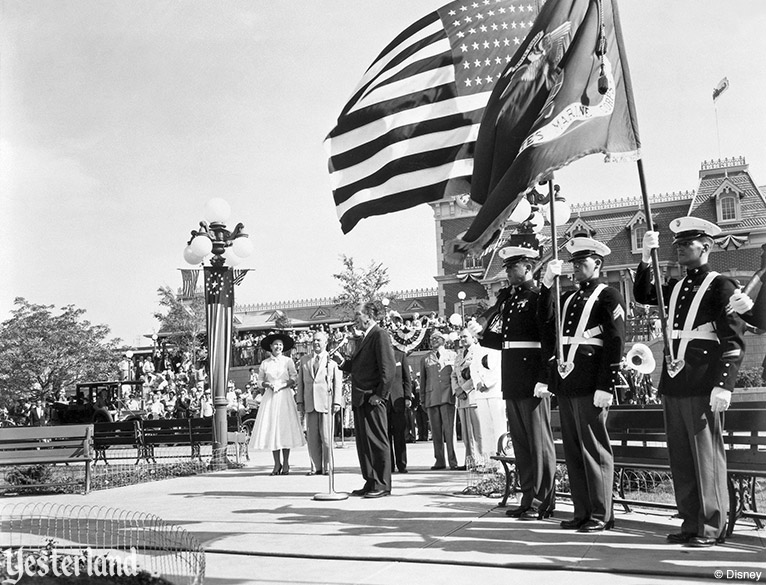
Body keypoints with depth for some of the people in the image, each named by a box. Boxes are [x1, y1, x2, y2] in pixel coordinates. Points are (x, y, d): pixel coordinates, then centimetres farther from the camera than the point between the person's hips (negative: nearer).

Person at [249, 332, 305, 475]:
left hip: (285, 396, -2)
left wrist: (282, 386, -12)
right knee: (271, 429, -3)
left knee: (285, 427, -5)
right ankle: (277, 464, 3)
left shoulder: (288, 361, 5)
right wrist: (267, 385, -7)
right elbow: (260, 381, 13)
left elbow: (295, 379, 1)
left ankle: (286, 463, 1)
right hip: (270, 397, 2)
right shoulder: (264, 363, 10)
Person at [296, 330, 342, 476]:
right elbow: (300, 382, 16)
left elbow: (338, 382, 2)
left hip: (326, 402, -3)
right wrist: (300, 401, 8)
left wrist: (337, 402, -6)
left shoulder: (332, 360, 5)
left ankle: (327, 467, 5)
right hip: (309, 402, 4)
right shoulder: (304, 360, 15)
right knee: (312, 437, 3)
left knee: (326, 435, -3)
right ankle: (316, 467, 8)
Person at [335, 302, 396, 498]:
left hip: (372, 399, -10)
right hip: (360, 399, 10)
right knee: (363, 442, 12)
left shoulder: (380, 335, -10)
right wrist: (342, 361, 5)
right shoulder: (363, 339, 21)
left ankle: (382, 485, 3)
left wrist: (380, 394, -18)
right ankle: (370, 483, 20)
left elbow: (389, 367, -17)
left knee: (377, 442, -4)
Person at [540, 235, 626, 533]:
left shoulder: (609, 296, -1)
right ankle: (582, 511, 19)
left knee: (594, 448, -1)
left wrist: (606, 386, -16)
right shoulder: (568, 297, 19)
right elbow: (547, 324, 4)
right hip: (565, 382, 7)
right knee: (572, 449, 10)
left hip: (590, 383, -7)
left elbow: (616, 343, -9)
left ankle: (601, 515, 7)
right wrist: (547, 284, -1)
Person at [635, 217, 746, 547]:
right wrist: (646, 259, -3)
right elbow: (643, 295, 9)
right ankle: (690, 522, 18)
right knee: (680, 457, 9)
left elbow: (734, 341, -8)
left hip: (703, 385, -7)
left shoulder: (721, 286, -3)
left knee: (707, 455, -1)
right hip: (673, 383, 7)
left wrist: (723, 386, -16)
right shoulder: (676, 288, 18)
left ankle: (712, 527, 7)